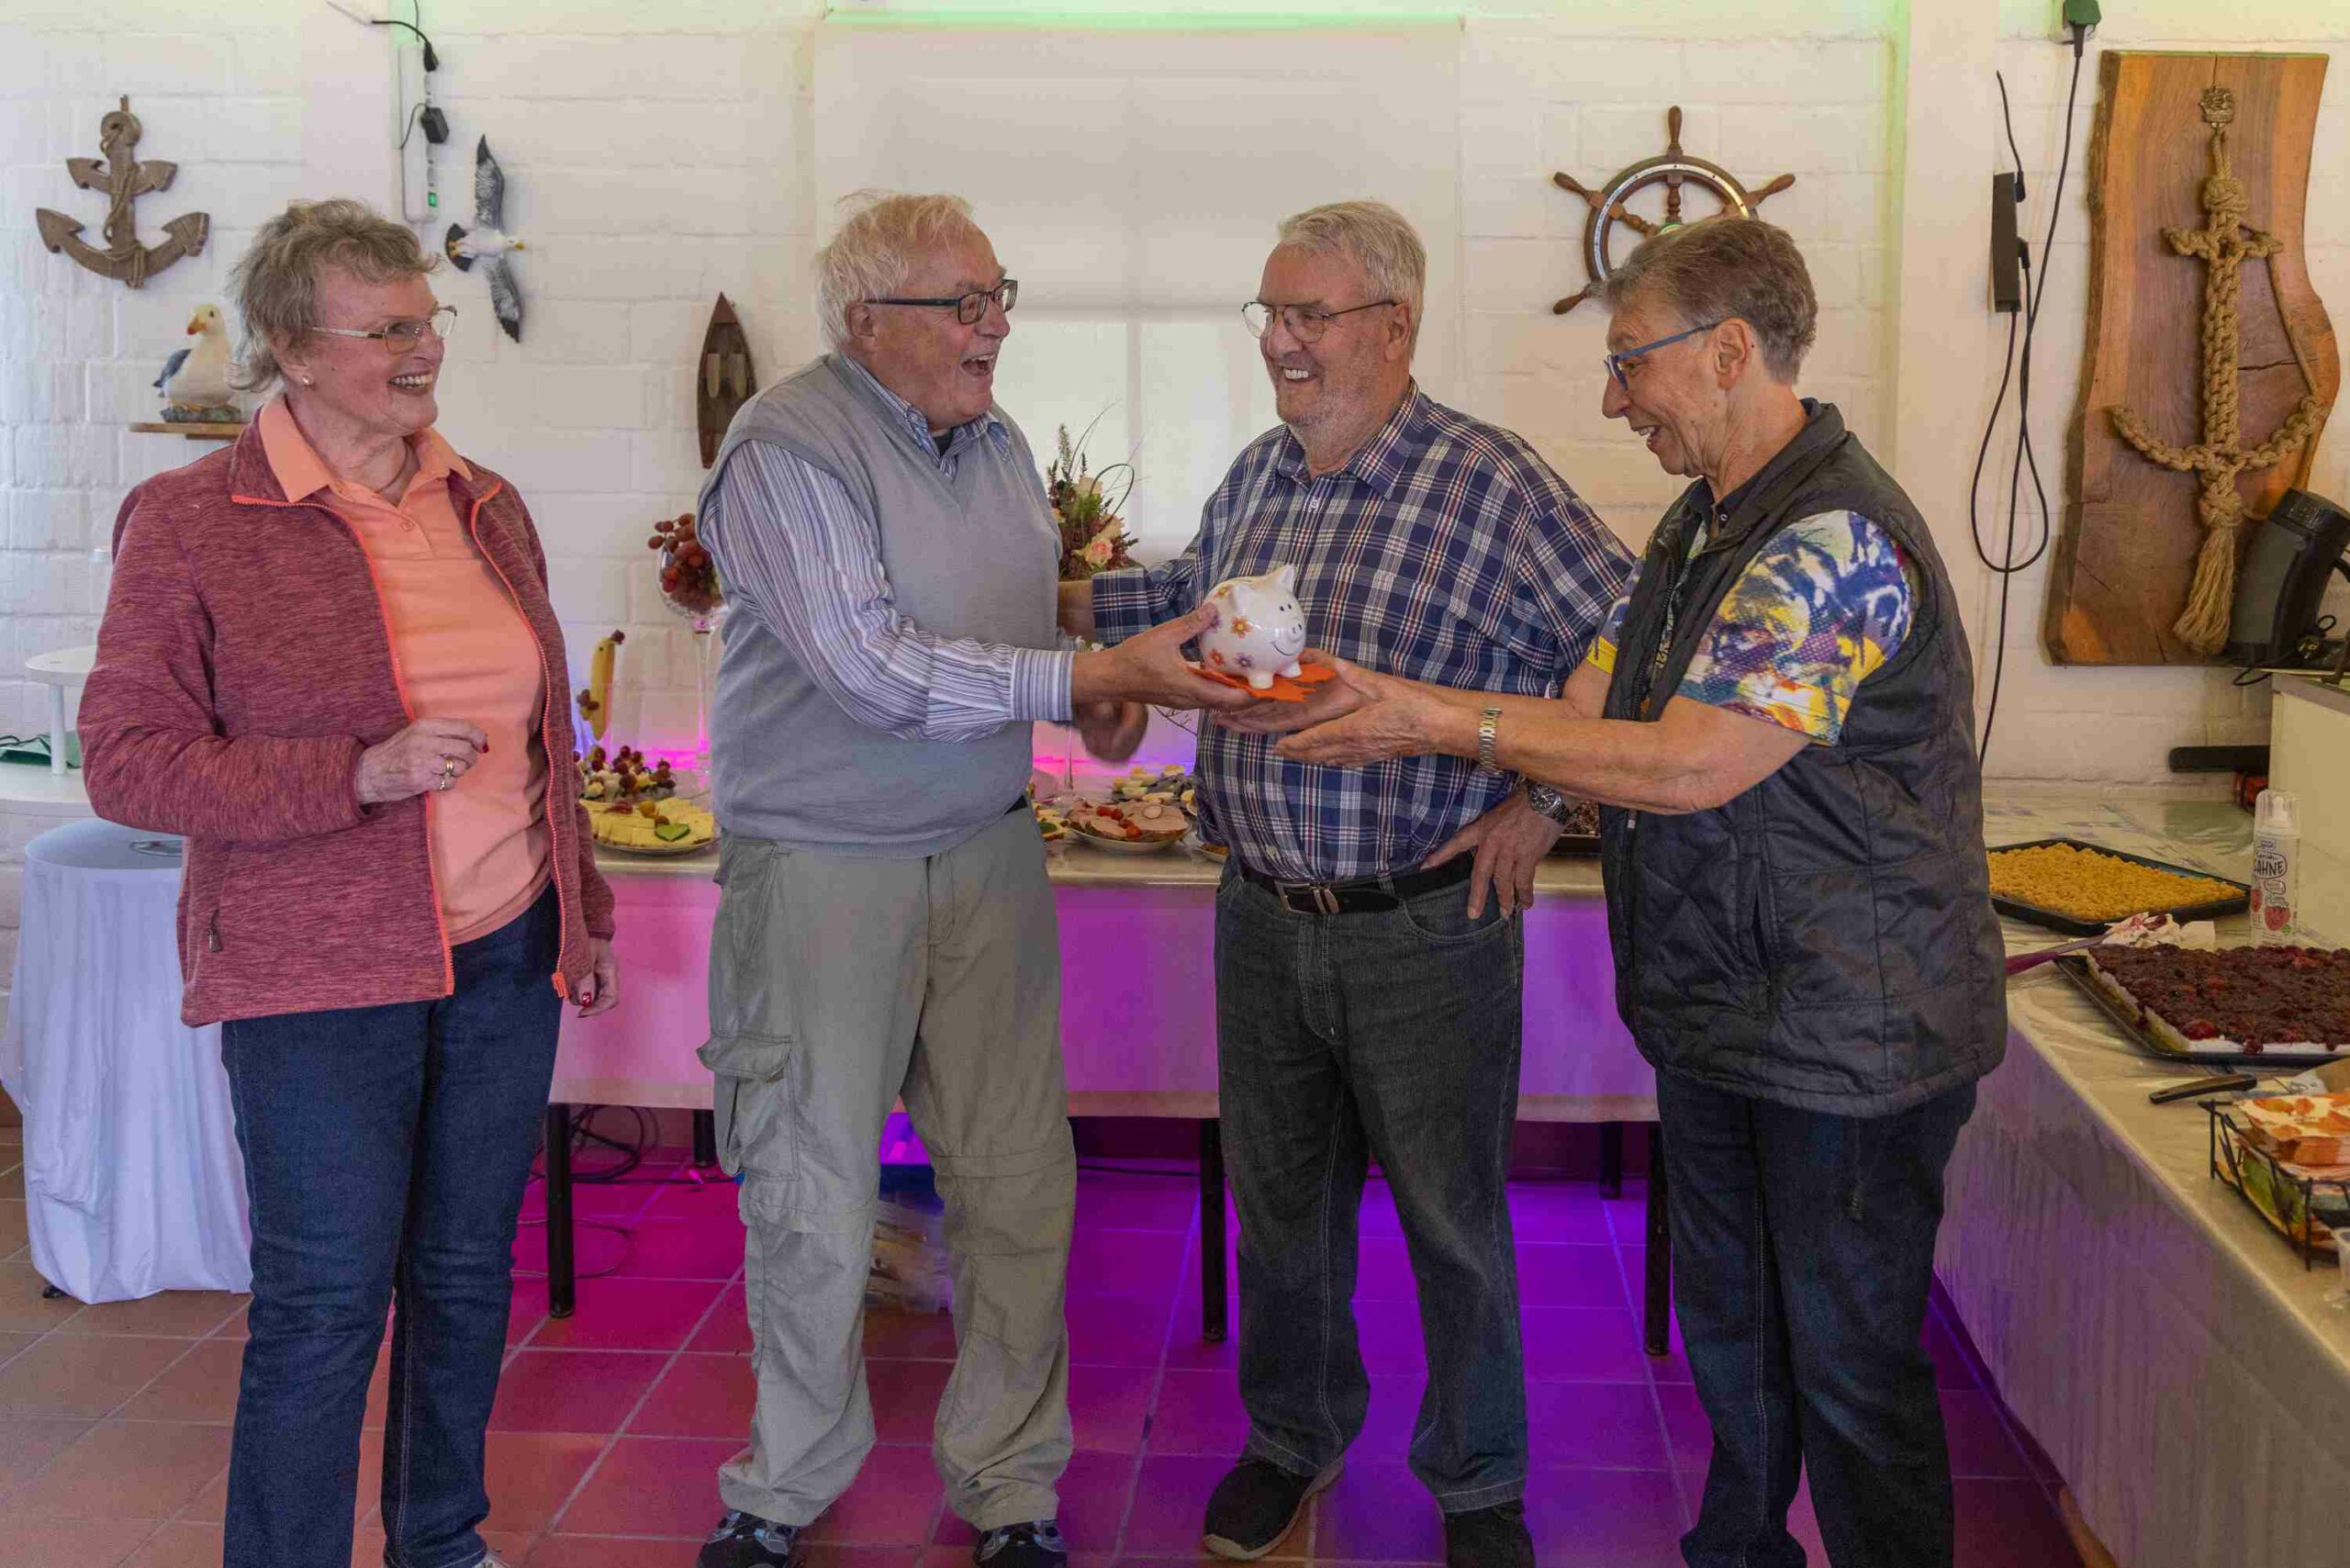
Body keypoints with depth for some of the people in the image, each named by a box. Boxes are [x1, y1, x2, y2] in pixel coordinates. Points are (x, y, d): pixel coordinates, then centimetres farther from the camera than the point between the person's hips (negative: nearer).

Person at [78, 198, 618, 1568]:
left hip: (505, 957, 6)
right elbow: (127, 759, -10)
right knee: (325, 1305, 0)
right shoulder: (192, 523, -7)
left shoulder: (487, 508, 10)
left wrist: (586, 912, 19)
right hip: (318, 985, -5)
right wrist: (363, 775, -19)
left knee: (469, 1272, 15)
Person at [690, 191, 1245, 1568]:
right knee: (815, 1206, 6)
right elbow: (874, 671, -23)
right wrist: (1095, 675, -25)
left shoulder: (997, 442, 11)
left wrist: (1092, 691, 2)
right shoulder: (789, 450, -14)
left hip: (987, 856, 6)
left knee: (1020, 1186, 7)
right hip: (823, 871, -6)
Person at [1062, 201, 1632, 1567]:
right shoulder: (1256, 478, 8)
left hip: (1428, 928, -5)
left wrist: (1538, 804, -13)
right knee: (1280, 1198, 18)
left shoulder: (1493, 484, -13)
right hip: (1265, 919, 6)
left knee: (1453, 1219, 9)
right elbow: (1189, 598, 26)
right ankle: (1294, 1436, 40)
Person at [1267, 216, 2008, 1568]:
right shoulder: (1706, 524, 11)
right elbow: (1591, 715, 8)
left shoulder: (1837, 540, -23)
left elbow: (1686, 766, -28)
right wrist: (1398, 720, -4)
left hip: (1849, 1036, -9)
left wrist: (1442, 719, -23)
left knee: (1848, 1365, 5)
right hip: (1720, 1011, 9)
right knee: (1729, 1328, 22)